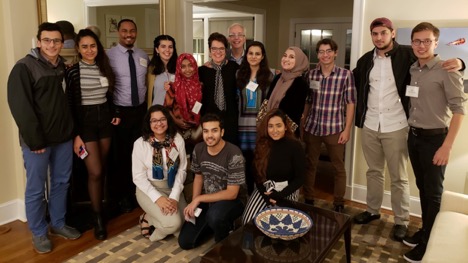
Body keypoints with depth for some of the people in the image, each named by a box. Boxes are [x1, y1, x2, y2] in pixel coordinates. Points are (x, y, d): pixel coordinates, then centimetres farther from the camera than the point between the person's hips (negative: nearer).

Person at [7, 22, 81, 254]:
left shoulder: (63, 66, 8)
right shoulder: (24, 67, -10)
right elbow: (19, 106, -16)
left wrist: (71, 130, 8)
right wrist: (35, 140, -17)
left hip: (63, 137, 6)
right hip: (38, 140, -6)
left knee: (61, 182, 15)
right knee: (36, 189, 6)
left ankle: (58, 223, 33)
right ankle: (38, 232, 23)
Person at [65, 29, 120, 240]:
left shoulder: (105, 68, 8)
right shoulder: (73, 72, -7)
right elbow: (70, 105, -9)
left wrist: (115, 114, 4)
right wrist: (76, 135, -12)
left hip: (105, 120, 5)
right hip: (85, 122, -5)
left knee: (102, 170, 11)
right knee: (95, 172, -7)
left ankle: (99, 208, 25)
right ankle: (98, 218, 7)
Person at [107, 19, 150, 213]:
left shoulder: (144, 56, 7)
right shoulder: (109, 55, -9)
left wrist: (147, 106, 11)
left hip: (140, 110, 4)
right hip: (120, 111, -4)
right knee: (120, 154, 8)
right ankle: (121, 195, 25)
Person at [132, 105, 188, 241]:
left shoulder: (177, 139, -6)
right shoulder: (140, 143, -12)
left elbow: (182, 170, -4)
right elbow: (138, 177, -10)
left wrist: (174, 196, -15)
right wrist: (157, 197, -21)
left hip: (172, 188, 4)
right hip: (149, 189, -4)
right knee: (173, 222, -24)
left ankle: (153, 217, 15)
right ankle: (147, 219, 7)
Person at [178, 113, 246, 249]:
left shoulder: (234, 154, -25)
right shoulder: (199, 149, -6)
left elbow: (232, 193, -24)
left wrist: (198, 199, -21)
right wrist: (193, 203, -8)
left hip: (231, 201, -5)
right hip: (206, 200, 6)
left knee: (214, 215, -40)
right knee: (185, 242, -2)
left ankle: (225, 243, -5)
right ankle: (218, 224, 22)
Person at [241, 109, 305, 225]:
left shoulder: (295, 146, -12)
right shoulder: (262, 145, -2)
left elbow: (300, 178, -9)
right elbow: (257, 174, 2)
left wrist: (279, 195, -17)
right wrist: (266, 195, -12)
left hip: (287, 191, -2)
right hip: (264, 189, 3)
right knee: (248, 220, -15)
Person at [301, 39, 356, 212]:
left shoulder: (346, 75, -6)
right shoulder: (310, 75, 3)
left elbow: (350, 103, -5)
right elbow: (307, 102, 9)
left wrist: (347, 129, -8)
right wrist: (301, 126, 7)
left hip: (335, 128, -3)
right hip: (312, 127, 3)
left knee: (339, 167, 8)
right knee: (310, 165, 12)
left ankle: (338, 204, 24)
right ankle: (308, 201, 28)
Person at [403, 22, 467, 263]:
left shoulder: (446, 71, -12)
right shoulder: (412, 70, 6)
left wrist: (447, 146, -19)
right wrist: (411, 132, 2)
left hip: (434, 138, -5)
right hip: (413, 136, 6)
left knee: (434, 193, 5)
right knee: (422, 188, 16)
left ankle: (428, 244, 17)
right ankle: (425, 231, 32)